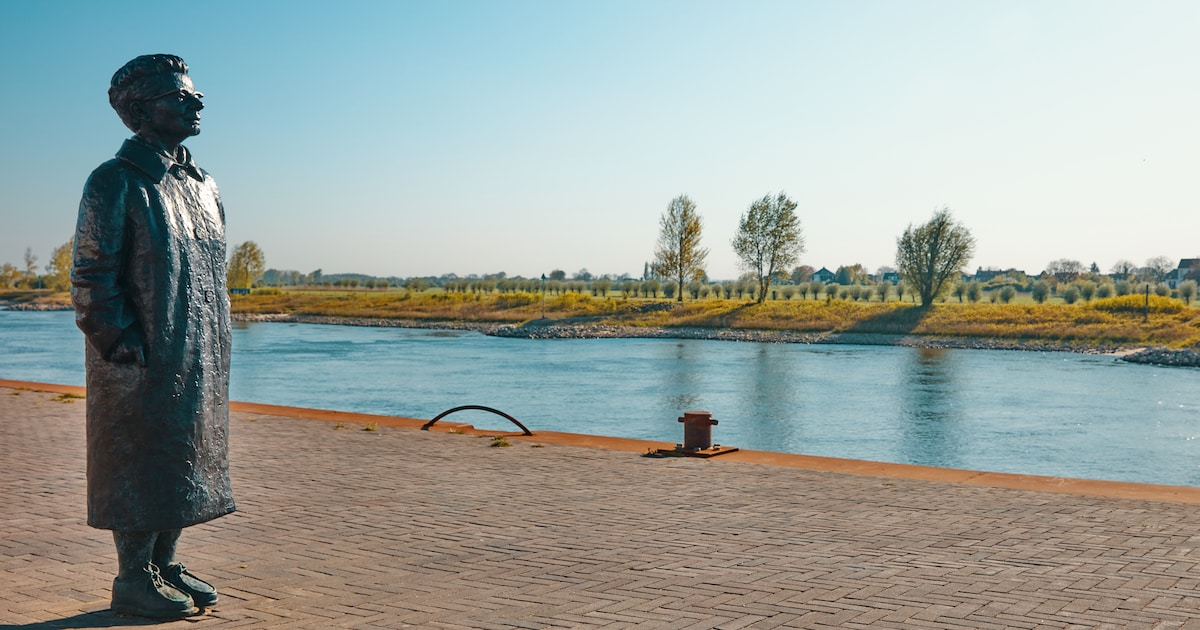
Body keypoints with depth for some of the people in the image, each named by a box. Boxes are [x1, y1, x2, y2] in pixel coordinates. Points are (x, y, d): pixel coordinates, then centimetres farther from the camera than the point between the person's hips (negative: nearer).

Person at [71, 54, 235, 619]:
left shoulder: (203, 185, 15)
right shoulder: (115, 182, -8)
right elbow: (90, 278, -11)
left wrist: (217, 348, 14)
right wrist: (124, 347, -15)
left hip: (198, 364, 8)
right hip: (143, 365, -7)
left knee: (186, 461, 12)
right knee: (141, 464, 0)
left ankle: (164, 565, 26)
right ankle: (133, 581, 13)